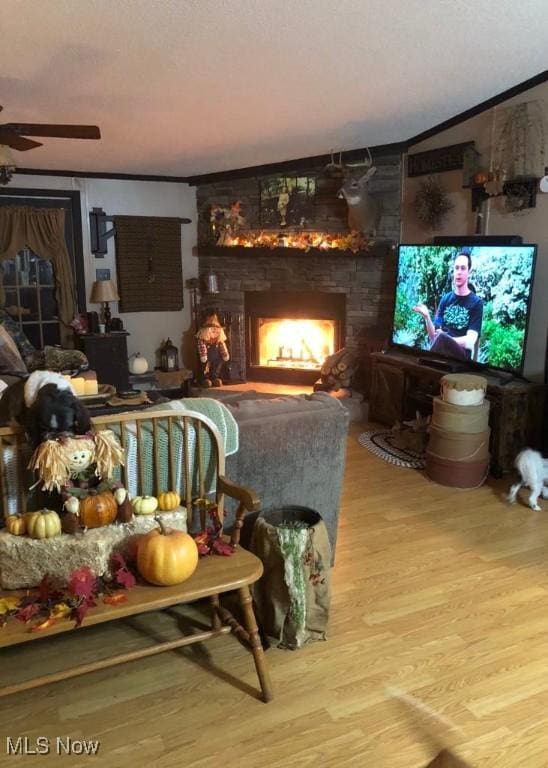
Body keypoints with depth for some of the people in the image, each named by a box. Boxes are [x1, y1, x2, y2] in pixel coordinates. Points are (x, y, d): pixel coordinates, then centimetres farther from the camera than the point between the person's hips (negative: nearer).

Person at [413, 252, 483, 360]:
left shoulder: (476, 302, 5)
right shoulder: (445, 298, 16)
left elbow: (470, 341, -5)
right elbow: (433, 337, 9)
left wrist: (445, 341, -20)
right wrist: (427, 317, -8)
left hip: (461, 354, -2)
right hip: (441, 352, 2)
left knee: (441, 339, -34)